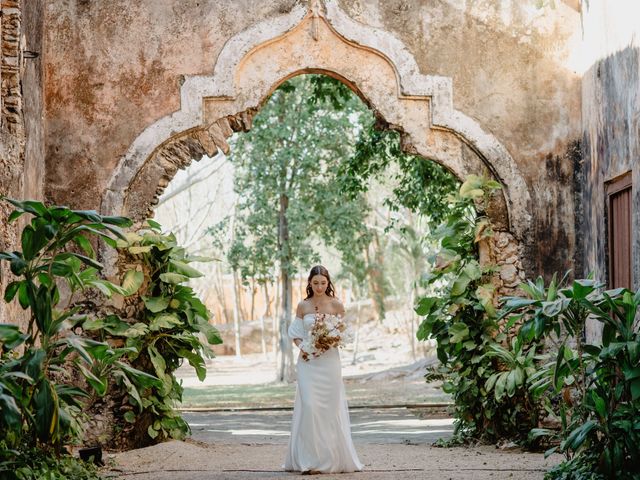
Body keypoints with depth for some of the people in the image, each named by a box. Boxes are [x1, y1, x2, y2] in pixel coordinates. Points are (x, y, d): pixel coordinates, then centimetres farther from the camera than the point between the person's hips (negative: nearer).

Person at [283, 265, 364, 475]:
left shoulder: (336, 305, 1)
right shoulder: (303, 306, 6)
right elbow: (295, 333, 11)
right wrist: (301, 346, -9)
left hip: (329, 361, -1)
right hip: (308, 362, 1)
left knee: (330, 409, 2)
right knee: (309, 406, -8)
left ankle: (333, 458, 13)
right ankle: (310, 459, -4)